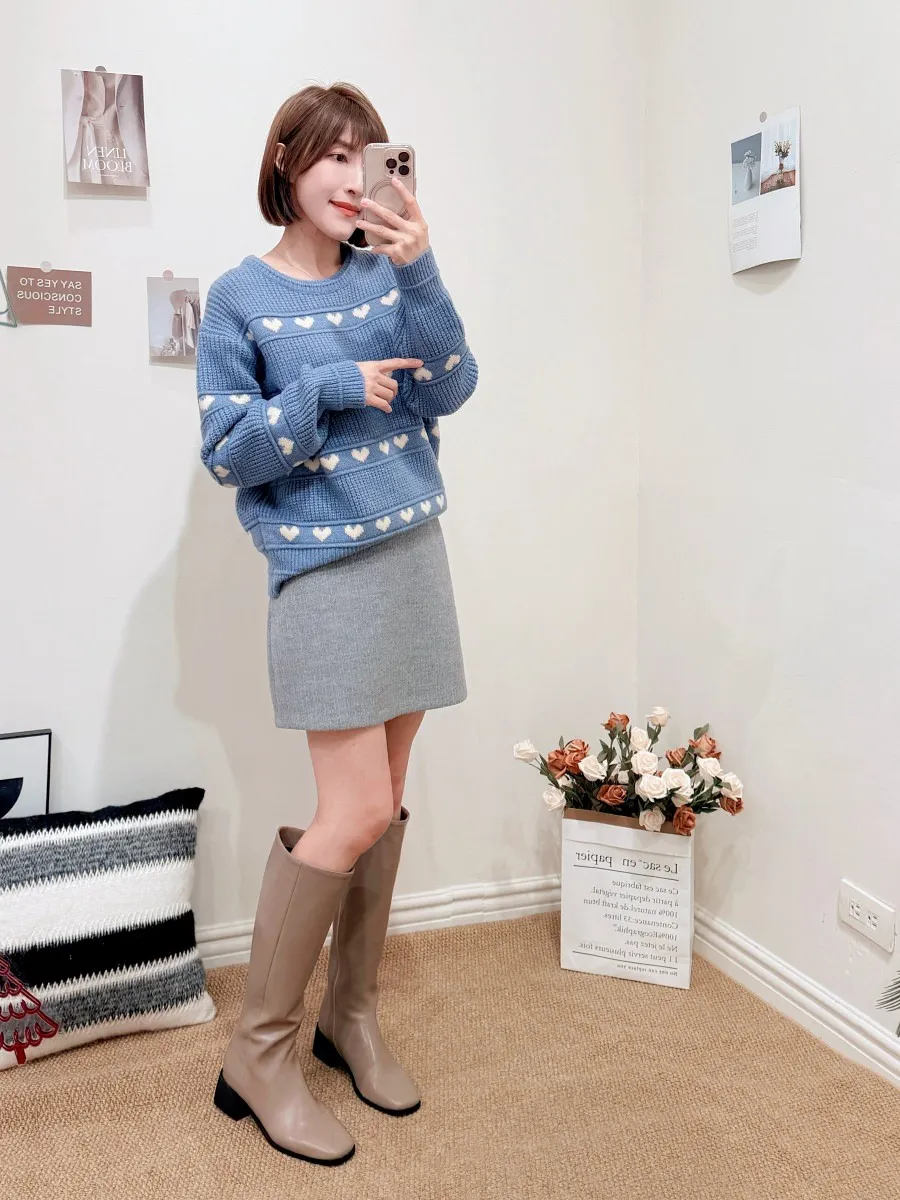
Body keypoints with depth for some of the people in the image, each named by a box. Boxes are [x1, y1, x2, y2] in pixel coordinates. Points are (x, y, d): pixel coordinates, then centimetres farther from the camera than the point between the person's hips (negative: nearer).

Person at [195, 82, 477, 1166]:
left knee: (384, 802, 8)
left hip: (413, 554, 5)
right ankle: (258, 1055, 6)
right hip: (323, 569, -5)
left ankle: (350, 1017, 25)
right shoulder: (240, 297, -1)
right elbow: (226, 454, -4)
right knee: (355, 815, -11)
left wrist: (420, 270, -15)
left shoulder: (383, 277, 11)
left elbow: (448, 391, -3)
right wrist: (333, 390, -14)